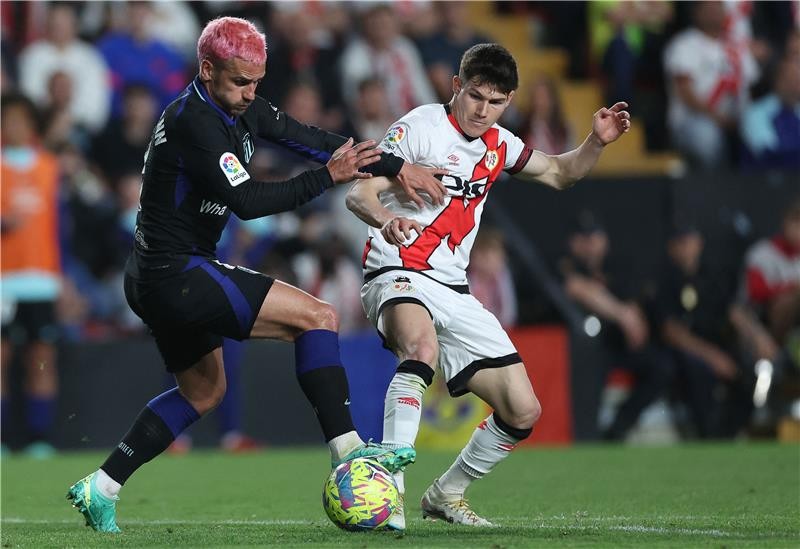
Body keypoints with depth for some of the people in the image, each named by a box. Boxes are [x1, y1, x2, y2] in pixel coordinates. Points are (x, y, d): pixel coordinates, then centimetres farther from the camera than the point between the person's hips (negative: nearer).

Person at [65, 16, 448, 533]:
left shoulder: (239, 107, 8)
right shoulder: (192, 122, -21)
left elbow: (313, 139, 12)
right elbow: (248, 200, -26)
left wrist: (398, 166, 9)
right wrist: (328, 177, -24)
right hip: (177, 275, -11)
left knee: (204, 390, 26)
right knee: (318, 316, -13)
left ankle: (100, 489, 23)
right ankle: (347, 452, -17)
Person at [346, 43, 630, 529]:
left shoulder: (498, 145, 13)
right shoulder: (421, 127, -7)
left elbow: (558, 173, 28)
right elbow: (359, 194, -15)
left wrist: (597, 142, 9)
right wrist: (386, 221, -37)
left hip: (454, 293, 7)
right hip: (398, 276, -7)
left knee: (523, 412, 2)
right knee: (421, 347, -41)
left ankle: (446, 494, 24)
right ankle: (388, 490, -44)